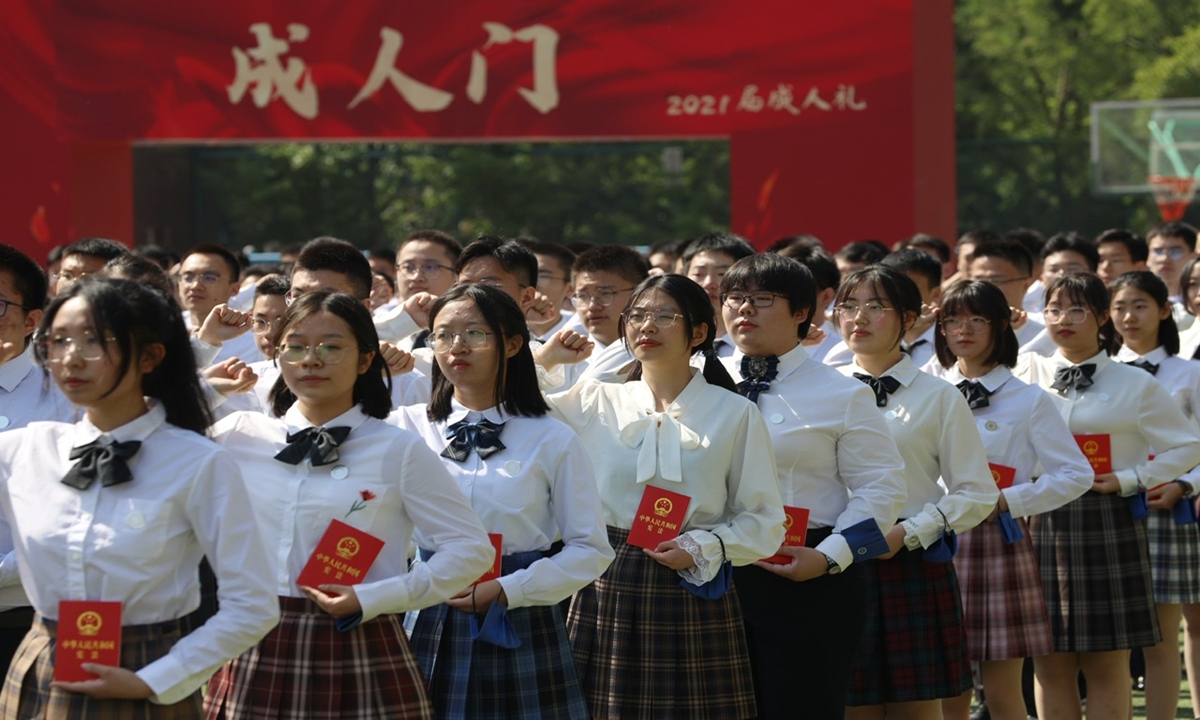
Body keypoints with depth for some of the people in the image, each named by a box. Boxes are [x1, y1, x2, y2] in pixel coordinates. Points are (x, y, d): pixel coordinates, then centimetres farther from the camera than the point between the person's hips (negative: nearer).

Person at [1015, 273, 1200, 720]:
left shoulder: (1134, 385, 3)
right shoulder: (1028, 374, 9)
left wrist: (1129, 480, -6)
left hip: (1108, 527, -2)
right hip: (1042, 525, 2)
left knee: (1106, 666, -1)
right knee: (1050, 666, 3)